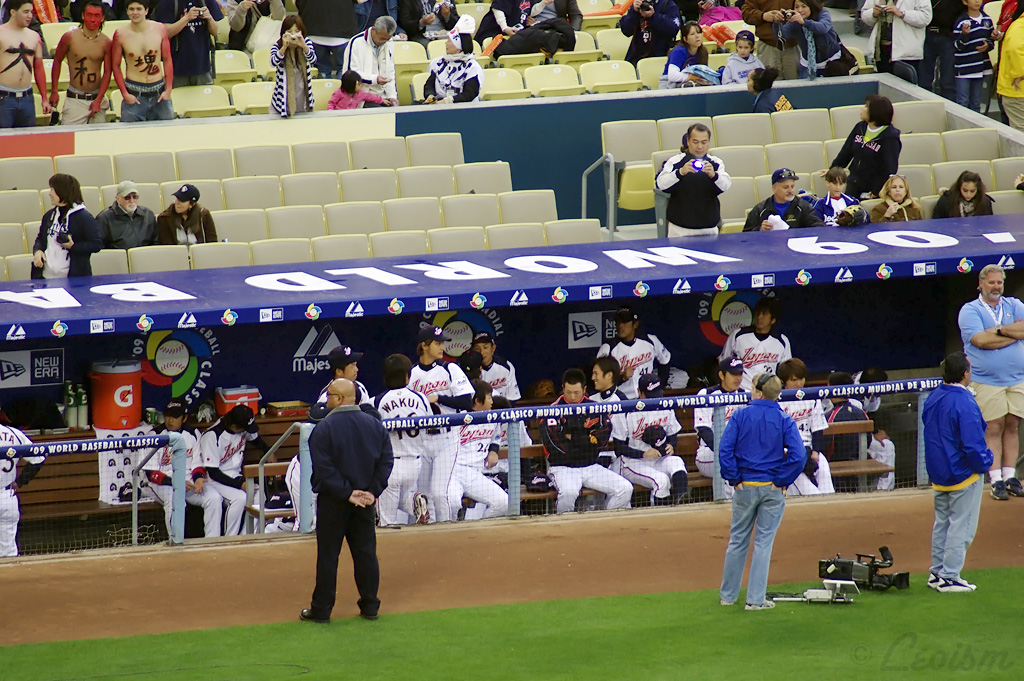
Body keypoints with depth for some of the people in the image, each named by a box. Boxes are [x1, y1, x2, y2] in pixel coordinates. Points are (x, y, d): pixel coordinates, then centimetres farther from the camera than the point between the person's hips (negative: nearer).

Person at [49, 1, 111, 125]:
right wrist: (54, 91, 5)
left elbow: (107, 73, 0)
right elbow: (57, 61, 7)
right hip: (74, 99, -2)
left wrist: (98, 100, -9)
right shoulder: (70, 38, -4)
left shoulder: (105, 42, -1)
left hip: (97, 97, 2)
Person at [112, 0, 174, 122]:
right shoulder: (121, 34, -5)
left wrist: (168, 89, 0)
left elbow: (167, 60, 6)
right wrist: (125, 94, -7)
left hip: (159, 94, 2)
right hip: (134, 94, -2)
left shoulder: (160, 29, 0)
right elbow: (116, 65, -1)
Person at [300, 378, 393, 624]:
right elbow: (386, 461, 2)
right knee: (366, 552, 11)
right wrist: (372, 491, -2)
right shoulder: (375, 425, 3)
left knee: (328, 554, 1)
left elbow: (324, 468, -18)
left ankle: (321, 609, 5)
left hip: (332, 501, -4)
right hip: (366, 500, 4)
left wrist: (346, 493, -15)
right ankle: (370, 606, 14)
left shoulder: (325, 428, -14)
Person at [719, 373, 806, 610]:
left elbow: (725, 450, -12)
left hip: (745, 486, 0)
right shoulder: (785, 420, -5)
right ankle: (756, 599, 4)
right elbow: (798, 456, -15)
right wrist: (781, 481, -7)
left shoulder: (741, 416, -5)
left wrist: (734, 479, -4)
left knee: (737, 541, 12)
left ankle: (728, 594, 19)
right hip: (773, 490, 0)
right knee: (764, 542, 5)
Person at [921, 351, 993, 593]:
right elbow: (972, 444, -28)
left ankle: (937, 573, 24)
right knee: (961, 525, 1)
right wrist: (984, 463, -10)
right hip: (963, 473, -8)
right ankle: (949, 577, 2)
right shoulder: (965, 403, -24)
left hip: (937, 472, 8)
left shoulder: (933, 398, 2)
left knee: (942, 523, 18)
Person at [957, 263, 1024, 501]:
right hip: (987, 381, -3)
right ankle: (996, 480, -3)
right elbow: (980, 340, -15)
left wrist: (1000, 330, -12)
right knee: (993, 428, -5)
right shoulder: (970, 310, 1)